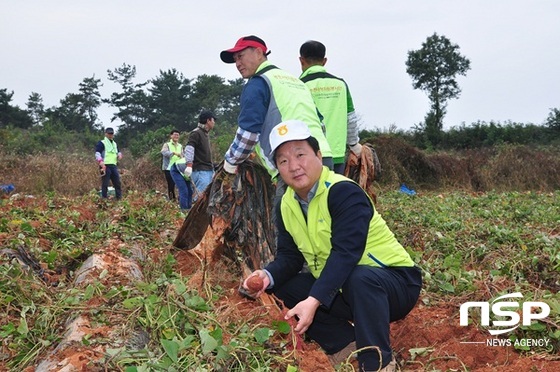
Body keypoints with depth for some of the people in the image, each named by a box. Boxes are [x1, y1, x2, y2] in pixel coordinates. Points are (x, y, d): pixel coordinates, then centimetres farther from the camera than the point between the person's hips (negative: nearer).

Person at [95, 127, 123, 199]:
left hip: (113, 166, 7)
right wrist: (101, 162, -28)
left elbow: (118, 152, 35)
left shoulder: (114, 144, 22)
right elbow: (97, 153, -12)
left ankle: (119, 198, 15)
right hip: (105, 166, -7)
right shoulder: (101, 143, -1)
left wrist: (119, 155, 9)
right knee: (105, 184, -6)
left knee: (117, 183, 7)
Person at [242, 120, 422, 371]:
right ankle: (346, 345, -2)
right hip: (338, 290, 8)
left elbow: (345, 254, -31)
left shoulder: (344, 192, -22)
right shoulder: (287, 205, 1)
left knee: (361, 279, -39)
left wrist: (313, 301, -40)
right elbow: (289, 256, 0)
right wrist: (268, 275, -22)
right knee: (281, 286, -3)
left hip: (394, 282, -8)